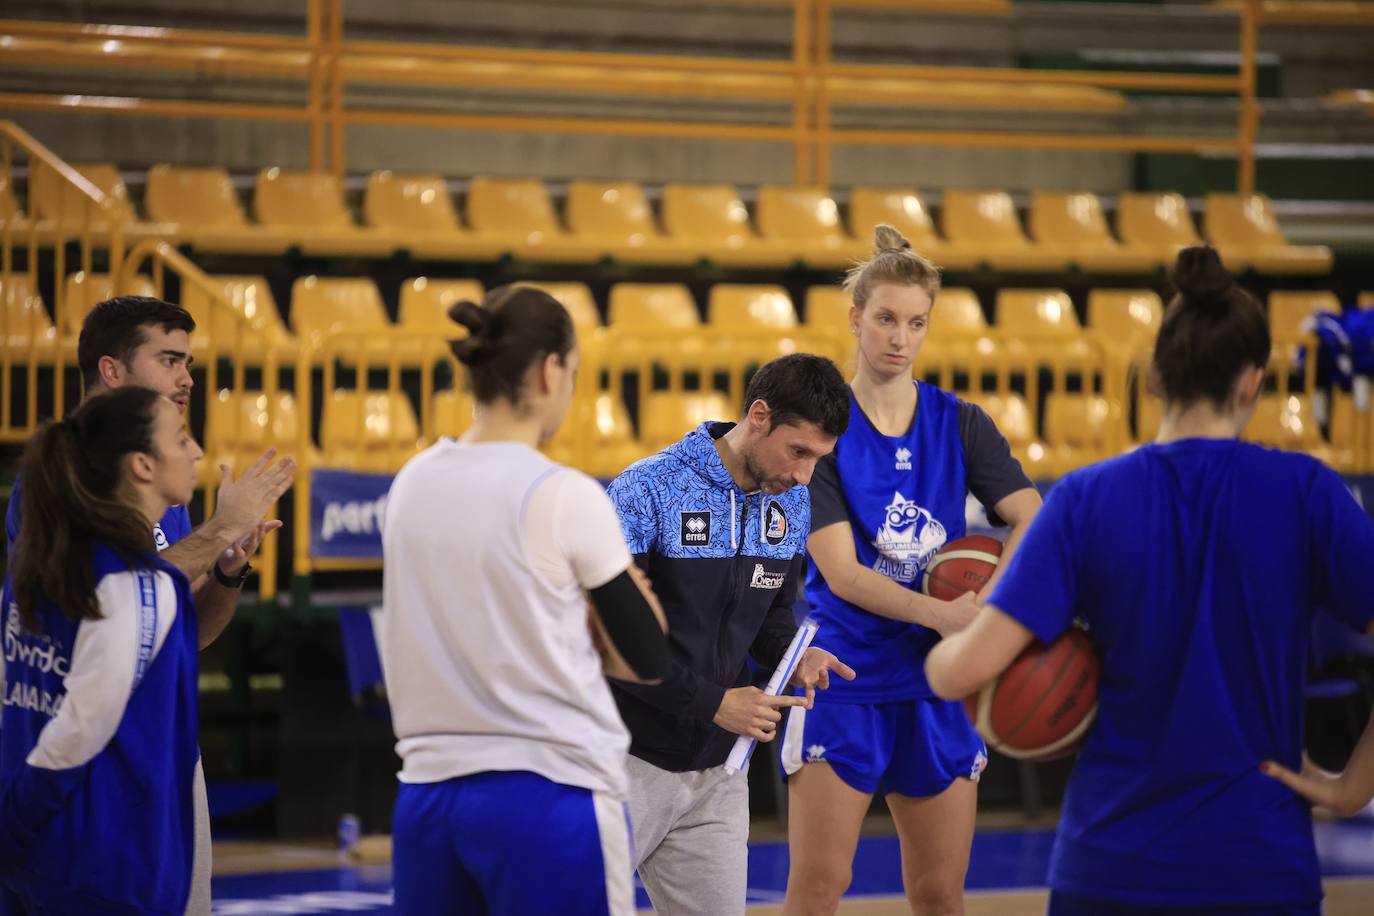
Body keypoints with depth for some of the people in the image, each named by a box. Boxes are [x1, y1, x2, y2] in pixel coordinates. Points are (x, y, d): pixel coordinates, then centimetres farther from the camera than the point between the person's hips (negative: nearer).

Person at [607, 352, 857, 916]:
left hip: (715, 773, 6)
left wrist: (793, 658, -4)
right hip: (626, 762, -6)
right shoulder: (645, 494, -17)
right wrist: (712, 703, -21)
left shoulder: (792, 505, 4)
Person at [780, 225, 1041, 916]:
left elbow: (1032, 521, -8)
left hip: (936, 686, 4)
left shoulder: (960, 425, 5)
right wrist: (940, 613, -30)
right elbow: (841, 573, -14)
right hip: (844, 676, -3)